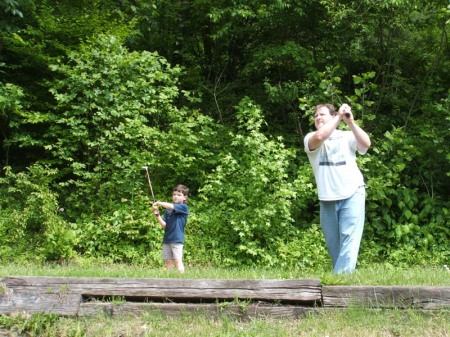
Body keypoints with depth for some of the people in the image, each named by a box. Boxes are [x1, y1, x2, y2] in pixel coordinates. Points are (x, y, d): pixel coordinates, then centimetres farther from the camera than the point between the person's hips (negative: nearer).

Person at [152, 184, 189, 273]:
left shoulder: (183, 207, -4)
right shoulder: (168, 210, 12)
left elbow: (171, 206, -21)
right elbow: (164, 225, 8)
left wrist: (158, 203, -11)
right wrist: (157, 215, -6)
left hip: (177, 239, -6)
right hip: (167, 239, 6)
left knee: (178, 260, -11)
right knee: (168, 261, 7)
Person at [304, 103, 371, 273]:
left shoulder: (347, 136, 7)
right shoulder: (310, 138, 6)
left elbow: (366, 143, -11)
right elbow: (319, 137, -17)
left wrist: (350, 122, -17)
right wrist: (339, 116, -12)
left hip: (352, 194, -2)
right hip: (327, 198, 2)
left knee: (349, 238, -13)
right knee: (333, 242, 8)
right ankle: (339, 273, 19)